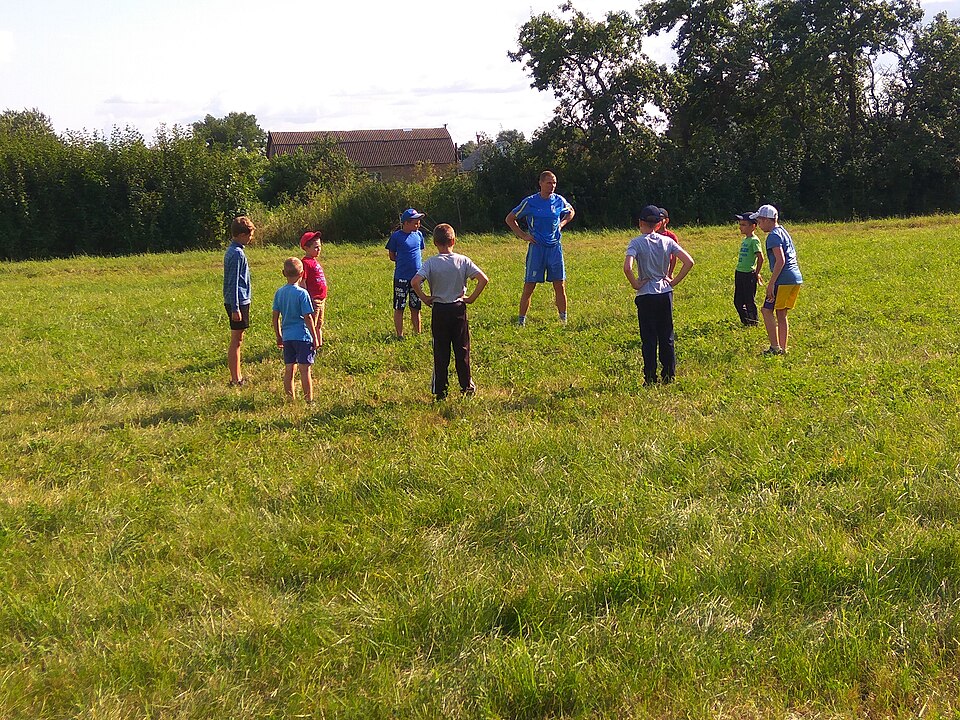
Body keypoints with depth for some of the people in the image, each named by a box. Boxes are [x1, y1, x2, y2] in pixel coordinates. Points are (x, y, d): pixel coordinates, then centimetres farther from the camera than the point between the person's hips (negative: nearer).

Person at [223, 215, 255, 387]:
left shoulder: (232, 251, 13)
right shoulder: (237, 254, -17)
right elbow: (233, 283, -20)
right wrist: (235, 308, -20)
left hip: (238, 301, 10)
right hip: (238, 302, -10)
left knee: (238, 339, 14)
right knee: (236, 340, -5)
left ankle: (238, 377, 21)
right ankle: (235, 379, 0)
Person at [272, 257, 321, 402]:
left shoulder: (279, 293, 4)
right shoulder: (302, 293, -12)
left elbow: (275, 317, 8)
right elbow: (308, 317, -12)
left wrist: (279, 337, 19)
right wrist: (315, 338, -5)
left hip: (287, 336, 5)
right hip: (302, 336, -5)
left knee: (289, 369, 10)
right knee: (305, 369, -2)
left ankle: (290, 399, 16)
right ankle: (309, 399, 2)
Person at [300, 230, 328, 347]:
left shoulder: (314, 261, 15)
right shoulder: (306, 262, -14)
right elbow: (302, 283, -17)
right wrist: (307, 300, -20)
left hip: (321, 299, 10)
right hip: (313, 299, -10)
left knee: (319, 324, 17)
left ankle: (319, 343, 26)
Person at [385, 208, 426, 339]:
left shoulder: (419, 235, 6)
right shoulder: (397, 236, -8)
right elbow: (392, 256, -1)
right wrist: (403, 261, -6)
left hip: (417, 276, 4)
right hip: (401, 277, -4)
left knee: (416, 308, 13)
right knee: (399, 308, 3)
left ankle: (418, 333, 21)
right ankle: (400, 335, 10)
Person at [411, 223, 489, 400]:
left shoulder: (431, 263, -9)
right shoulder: (463, 261, -4)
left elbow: (415, 282, -21)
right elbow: (483, 279, -11)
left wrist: (425, 298, -7)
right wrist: (471, 298, -2)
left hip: (439, 311, -1)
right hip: (459, 309, 1)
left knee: (440, 352, 5)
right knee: (462, 350, 10)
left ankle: (440, 391, 7)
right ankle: (467, 387, 15)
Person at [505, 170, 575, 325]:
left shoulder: (559, 201, 3)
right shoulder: (530, 202, -6)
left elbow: (571, 212, 26)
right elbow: (510, 219, 5)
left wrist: (562, 224, 9)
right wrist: (522, 235, -2)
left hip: (555, 247, 3)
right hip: (536, 248, -3)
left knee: (560, 285, 4)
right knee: (529, 286, -2)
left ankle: (564, 319, 14)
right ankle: (521, 320, 6)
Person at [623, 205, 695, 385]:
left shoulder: (637, 243, -10)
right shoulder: (667, 241, 2)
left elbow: (627, 267, -25)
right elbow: (689, 262, -2)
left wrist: (635, 284, -10)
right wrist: (674, 281, 5)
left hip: (646, 296, -4)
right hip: (666, 293, 4)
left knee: (649, 339, 3)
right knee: (667, 338, 12)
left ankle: (650, 378, 5)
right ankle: (669, 375, 17)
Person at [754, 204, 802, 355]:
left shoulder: (773, 236, -10)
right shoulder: (784, 232, 20)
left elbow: (780, 260, -20)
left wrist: (771, 283, -20)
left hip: (784, 279, -10)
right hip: (796, 278, 10)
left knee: (767, 310, -4)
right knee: (781, 314, 13)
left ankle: (775, 347, -8)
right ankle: (783, 348, 14)